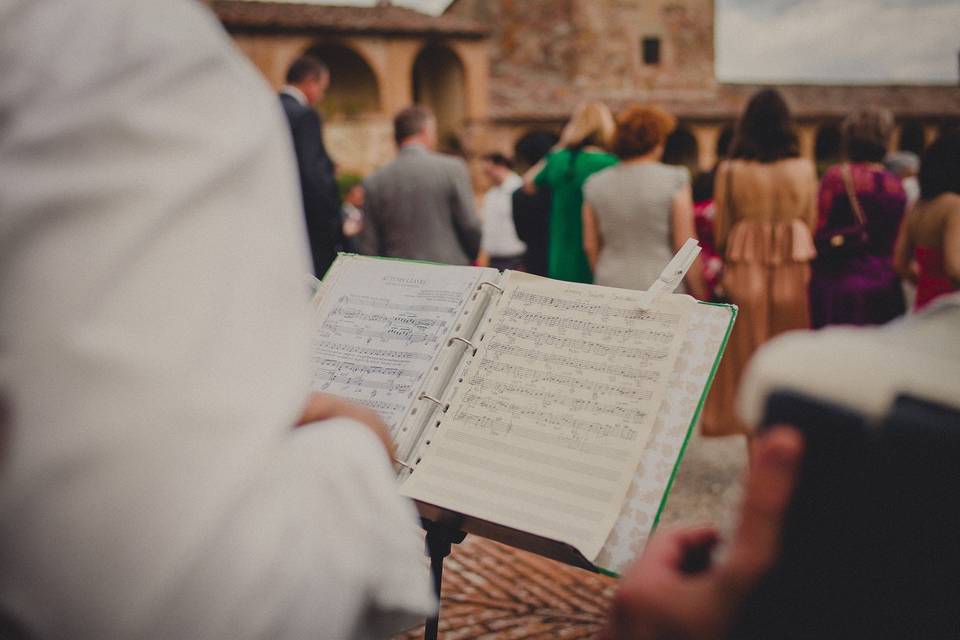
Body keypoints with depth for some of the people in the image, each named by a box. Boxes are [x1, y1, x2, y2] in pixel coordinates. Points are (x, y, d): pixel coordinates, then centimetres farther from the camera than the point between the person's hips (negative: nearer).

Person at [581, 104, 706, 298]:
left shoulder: (595, 184, 4)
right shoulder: (673, 181, -8)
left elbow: (590, 246, 8)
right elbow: (685, 245, -8)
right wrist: (698, 297, 2)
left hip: (611, 292, 4)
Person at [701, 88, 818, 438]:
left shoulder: (730, 171, -7)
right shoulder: (804, 169, -5)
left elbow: (720, 231, -2)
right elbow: (811, 226, 2)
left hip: (743, 273, 0)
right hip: (791, 275, 0)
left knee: (747, 360, 10)